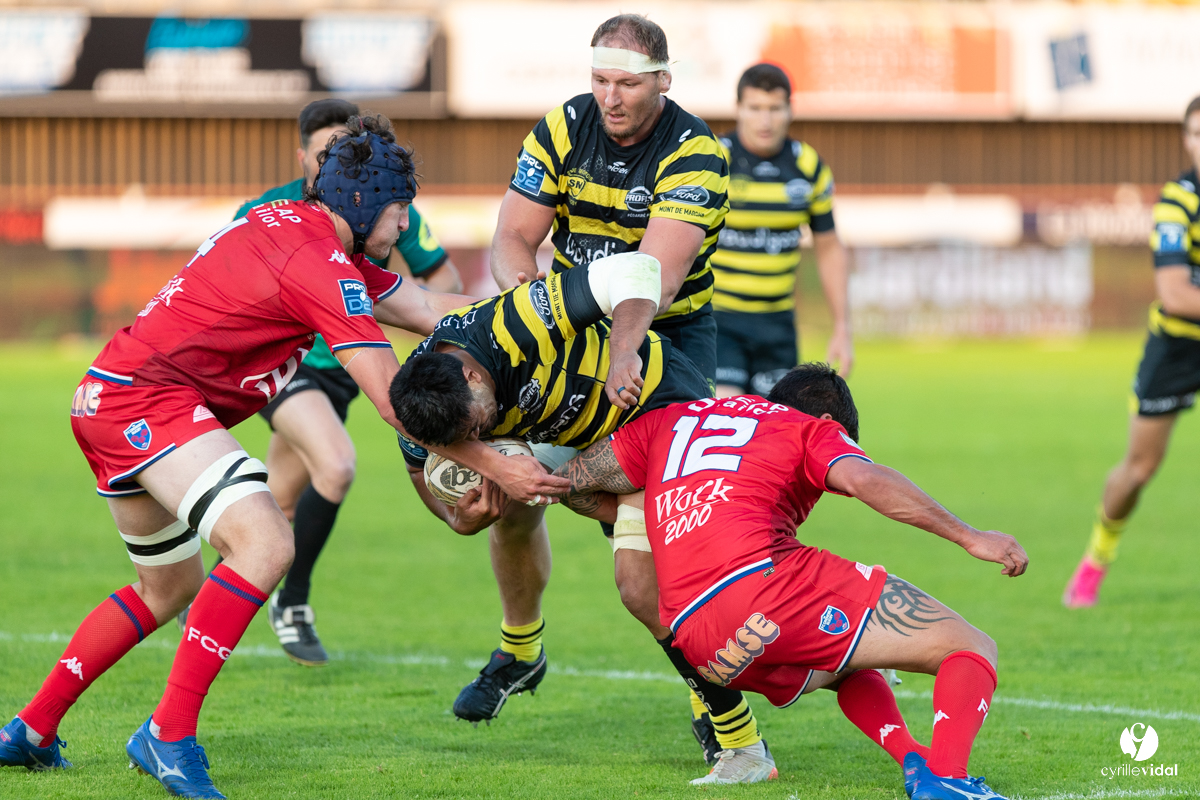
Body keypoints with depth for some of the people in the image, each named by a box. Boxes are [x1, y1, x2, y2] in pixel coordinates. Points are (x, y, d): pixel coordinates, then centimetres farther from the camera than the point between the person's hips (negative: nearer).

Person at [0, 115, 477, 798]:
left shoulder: (301, 228, 14)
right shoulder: (318, 262, -17)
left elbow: (424, 309, 21)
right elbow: (394, 399, -21)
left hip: (109, 402, 11)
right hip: (147, 399, -11)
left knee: (171, 588, 25)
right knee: (265, 542, -25)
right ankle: (171, 735, -22)